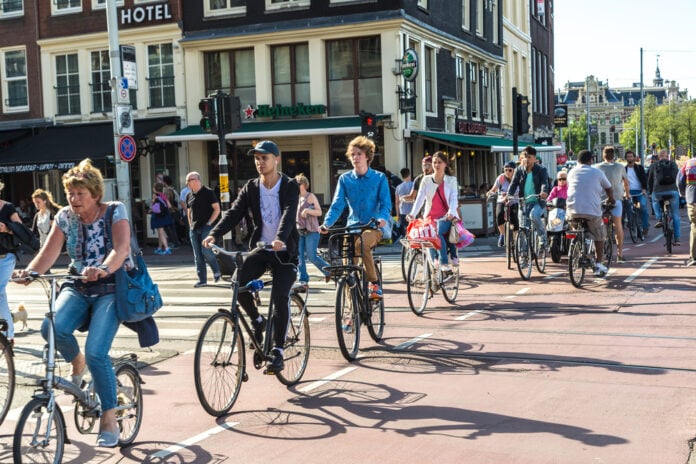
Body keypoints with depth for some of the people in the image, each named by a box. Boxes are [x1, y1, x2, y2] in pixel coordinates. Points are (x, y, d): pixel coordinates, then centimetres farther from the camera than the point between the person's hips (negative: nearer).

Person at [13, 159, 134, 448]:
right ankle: (77, 363, 8)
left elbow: (121, 248, -26)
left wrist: (103, 269, -46)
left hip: (112, 287, -4)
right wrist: (29, 272, -28)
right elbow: (48, 253, -7)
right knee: (52, 328, -27)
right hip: (78, 287, 4)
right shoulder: (65, 217, 3)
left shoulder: (115, 211, -9)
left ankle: (109, 420, -4)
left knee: (96, 352, -21)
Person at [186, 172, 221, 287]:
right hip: (194, 229, 6)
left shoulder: (208, 193, -5)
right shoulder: (189, 195, 12)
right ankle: (202, 280, 8)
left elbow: (217, 209, -6)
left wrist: (209, 222, -12)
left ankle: (216, 271, 10)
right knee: (197, 255, 4)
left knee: (205, 251, -16)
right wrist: (190, 225, 12)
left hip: (206, 227, -6)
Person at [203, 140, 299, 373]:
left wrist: (280, 238, -43)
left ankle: (277, 350, -9)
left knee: (280, 296, -19)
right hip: (260, 248, 3)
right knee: (239, 281, -22)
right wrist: (214, 234, -24)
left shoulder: (290, 186, -7)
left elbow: (289, 213, -24)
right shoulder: (251, 188, 4)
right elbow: (234, 213, -7)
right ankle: (257, 320, 5)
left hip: (284, 251, -3)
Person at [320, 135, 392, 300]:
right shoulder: (345, 179, 8)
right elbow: (337, 204, 1)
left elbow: (386, 203, -4)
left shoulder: (379, 178, 3)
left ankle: (374, 283, -21)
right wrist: (327, 223, -16)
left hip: (374, 226, -3)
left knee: (362, 242, -36)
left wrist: (382, 218, -26)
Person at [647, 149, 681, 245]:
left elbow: (650, 180, 17)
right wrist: (680, 191, 34)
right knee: (675, 216, 12)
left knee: (655, 201, 36)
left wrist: (650, 192, 29)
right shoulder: (673, 164, 16)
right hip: (673, 191, 1)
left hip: (658, 192, -1)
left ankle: (659, 218, 13)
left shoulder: (654, 165, 13)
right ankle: (677, 239, 10)